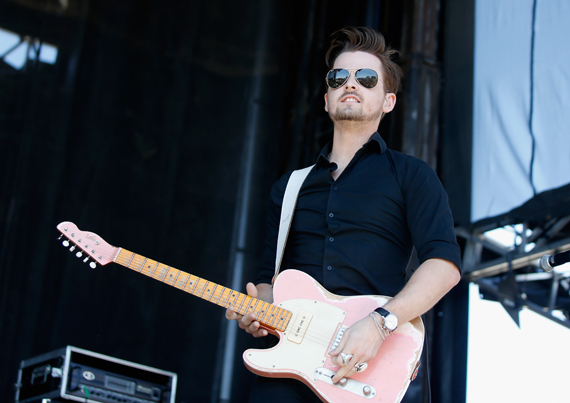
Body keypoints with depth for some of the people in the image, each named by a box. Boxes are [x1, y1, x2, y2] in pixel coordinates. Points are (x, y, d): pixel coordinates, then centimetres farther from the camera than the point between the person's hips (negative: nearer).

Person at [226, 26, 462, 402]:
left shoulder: (410, 175, 9)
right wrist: (257, 305, 4)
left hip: (374, 368, -3)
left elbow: (445, 263, -4)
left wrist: (381, 322, -18)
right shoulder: (289, 187, 23)